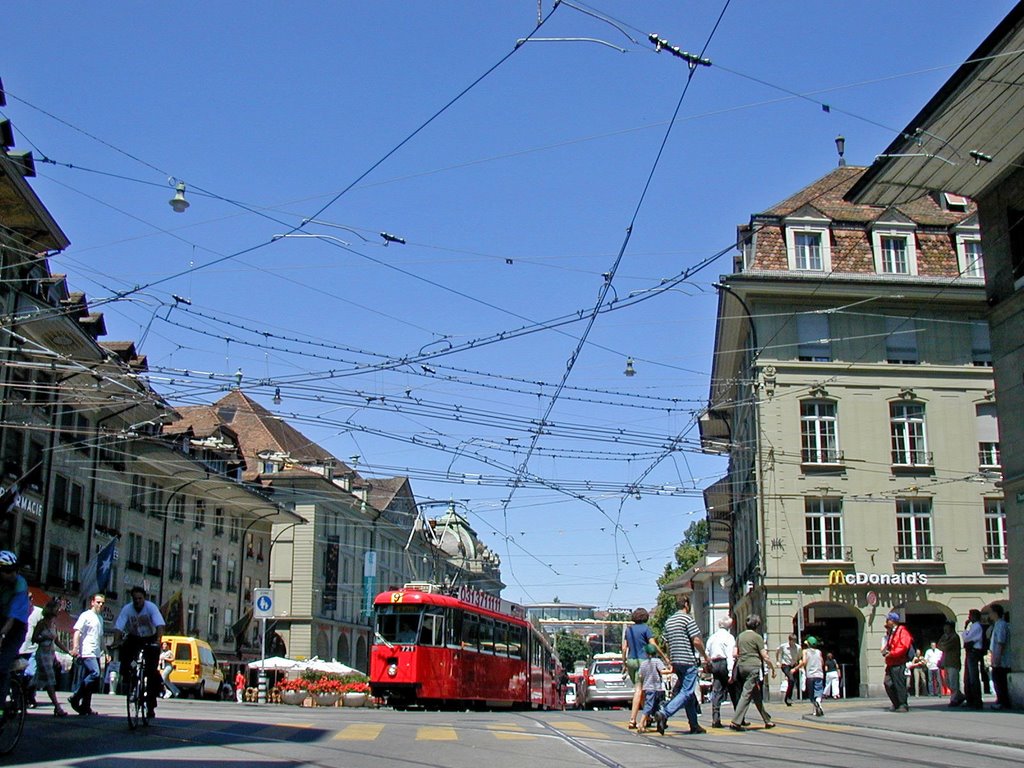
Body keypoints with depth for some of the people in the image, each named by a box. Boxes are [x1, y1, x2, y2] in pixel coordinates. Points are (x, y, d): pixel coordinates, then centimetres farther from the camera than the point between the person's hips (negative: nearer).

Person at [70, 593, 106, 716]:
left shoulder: (100, 618, 22)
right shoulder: (86, 615, -3)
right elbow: (77, 631, -12)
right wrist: (75, 648, -23)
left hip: (96, 654, 8)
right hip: (87, 652, -8)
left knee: (87, 680, 7)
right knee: (95, 673, -22)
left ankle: (85, 707, 9)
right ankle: (75, 697, -13)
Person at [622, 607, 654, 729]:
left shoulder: (628, 629, 11)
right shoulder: (645, 628, -4)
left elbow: (624, 648, 11)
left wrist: (624, 663, 17)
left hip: (631, 661, 5)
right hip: (642, 660, -5)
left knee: (638, 689, 15)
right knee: (639, 690, -7)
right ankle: (632, 719, -15)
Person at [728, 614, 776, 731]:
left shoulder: (740, 636, 12)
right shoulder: (757, 637, -5)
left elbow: (735, 654, 9)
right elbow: (765, 657, -6)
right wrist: (773, 669, 6)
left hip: (741, 666, 7)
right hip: (753, 666, -7)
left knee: (757, 695, 16)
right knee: (747, 694, -8)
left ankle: (767, 720, 25)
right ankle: (735, 722, -16)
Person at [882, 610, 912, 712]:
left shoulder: (902, 631, -8)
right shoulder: (889, 632, 19)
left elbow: (904, 647, -18)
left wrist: (891, 654, -19)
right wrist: (885, 650, 8)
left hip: (899, 664, -9)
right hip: (890, 663, 9)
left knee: (899, 684, -8)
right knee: (888, 684, 8)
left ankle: (903, 705, -2)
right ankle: (896, 704, 18)